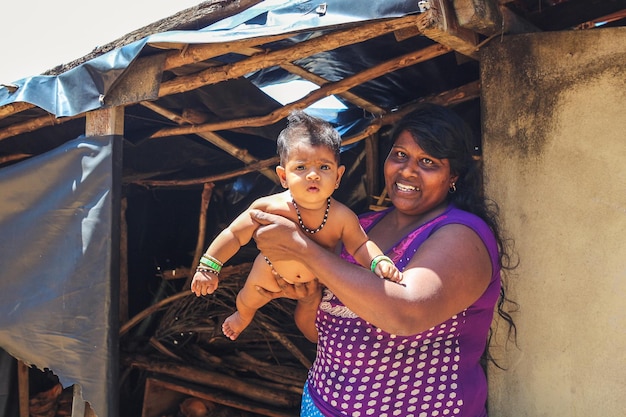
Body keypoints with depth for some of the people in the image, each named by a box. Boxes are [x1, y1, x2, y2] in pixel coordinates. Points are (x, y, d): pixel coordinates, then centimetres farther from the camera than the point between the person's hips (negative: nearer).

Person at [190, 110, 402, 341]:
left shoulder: (343, 217, -36)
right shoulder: (269, 207, -39)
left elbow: (360, 245, -19)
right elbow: (234, 235, -28)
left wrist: (379, 262, -38)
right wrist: (208, 268, -29)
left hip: (318, 279, 0)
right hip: (270, 272, 0)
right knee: (248, 301, 28)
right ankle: (243, 316, 66)